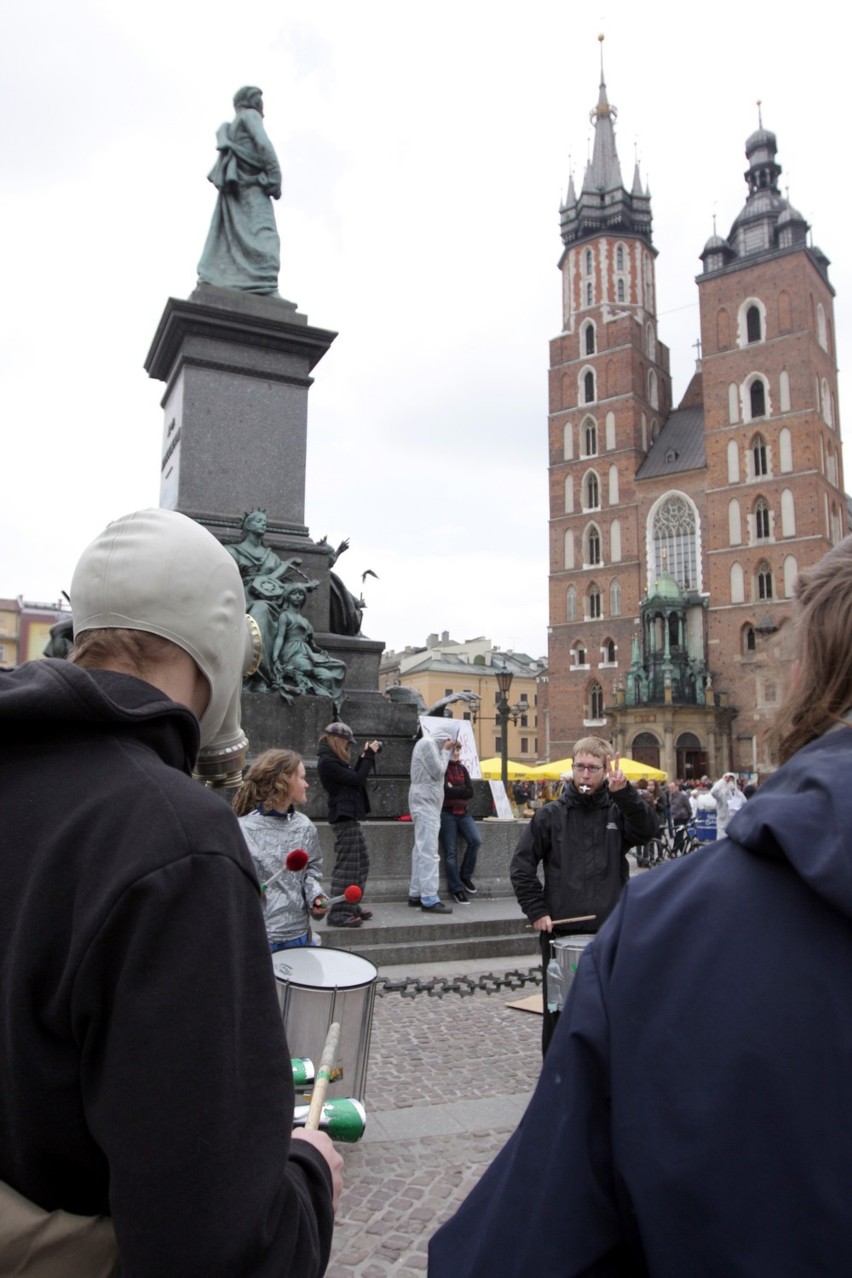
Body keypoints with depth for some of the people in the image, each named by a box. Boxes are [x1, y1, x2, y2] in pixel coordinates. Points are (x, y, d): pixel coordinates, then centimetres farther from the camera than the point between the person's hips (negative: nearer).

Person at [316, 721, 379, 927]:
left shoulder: (333, 760, 15)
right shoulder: (327, 762, -16)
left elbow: (354, 777, 17)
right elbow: (357, 779, -17)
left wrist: (365, 757, 11)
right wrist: (369, 756, -9)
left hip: (349, 816, 11)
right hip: (344, 817, -11)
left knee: (362, 863, 16)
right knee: (346, 866, -8)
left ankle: (351, 906, 24)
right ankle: (338, 913, -3)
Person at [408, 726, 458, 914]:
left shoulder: (430, 744, 17)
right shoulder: (427, 743, -13)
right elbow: (438, 772, -14)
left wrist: (445, 751, 8)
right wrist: (445, 751, -7)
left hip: (427, 801, 11)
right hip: (425, 801, -11)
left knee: (422, 849, 12)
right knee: (429, 851, -12)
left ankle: (416, 894, 17)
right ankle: (429, 899, -13)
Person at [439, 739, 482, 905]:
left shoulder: (462, 769, 14)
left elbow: (470, 792, 2)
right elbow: (444, 791, -16)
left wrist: (453, 790, -7)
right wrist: (461, 790, -7)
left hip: (463, 812, 5)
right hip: (447, 813, -5)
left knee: (476, 840, -15)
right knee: (451, 852, -4)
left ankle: (466, 876, 5)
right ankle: (456, 889, 4)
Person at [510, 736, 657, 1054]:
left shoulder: (618, 811, 4)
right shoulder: (551, 815, 3)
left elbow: (647, 830, -17)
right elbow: (521, 866, 3)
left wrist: (625, 792, -29)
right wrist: (536, 911, -4)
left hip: (609, 932, 0)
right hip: (559, 931, 0)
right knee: (558, 1010, 10)